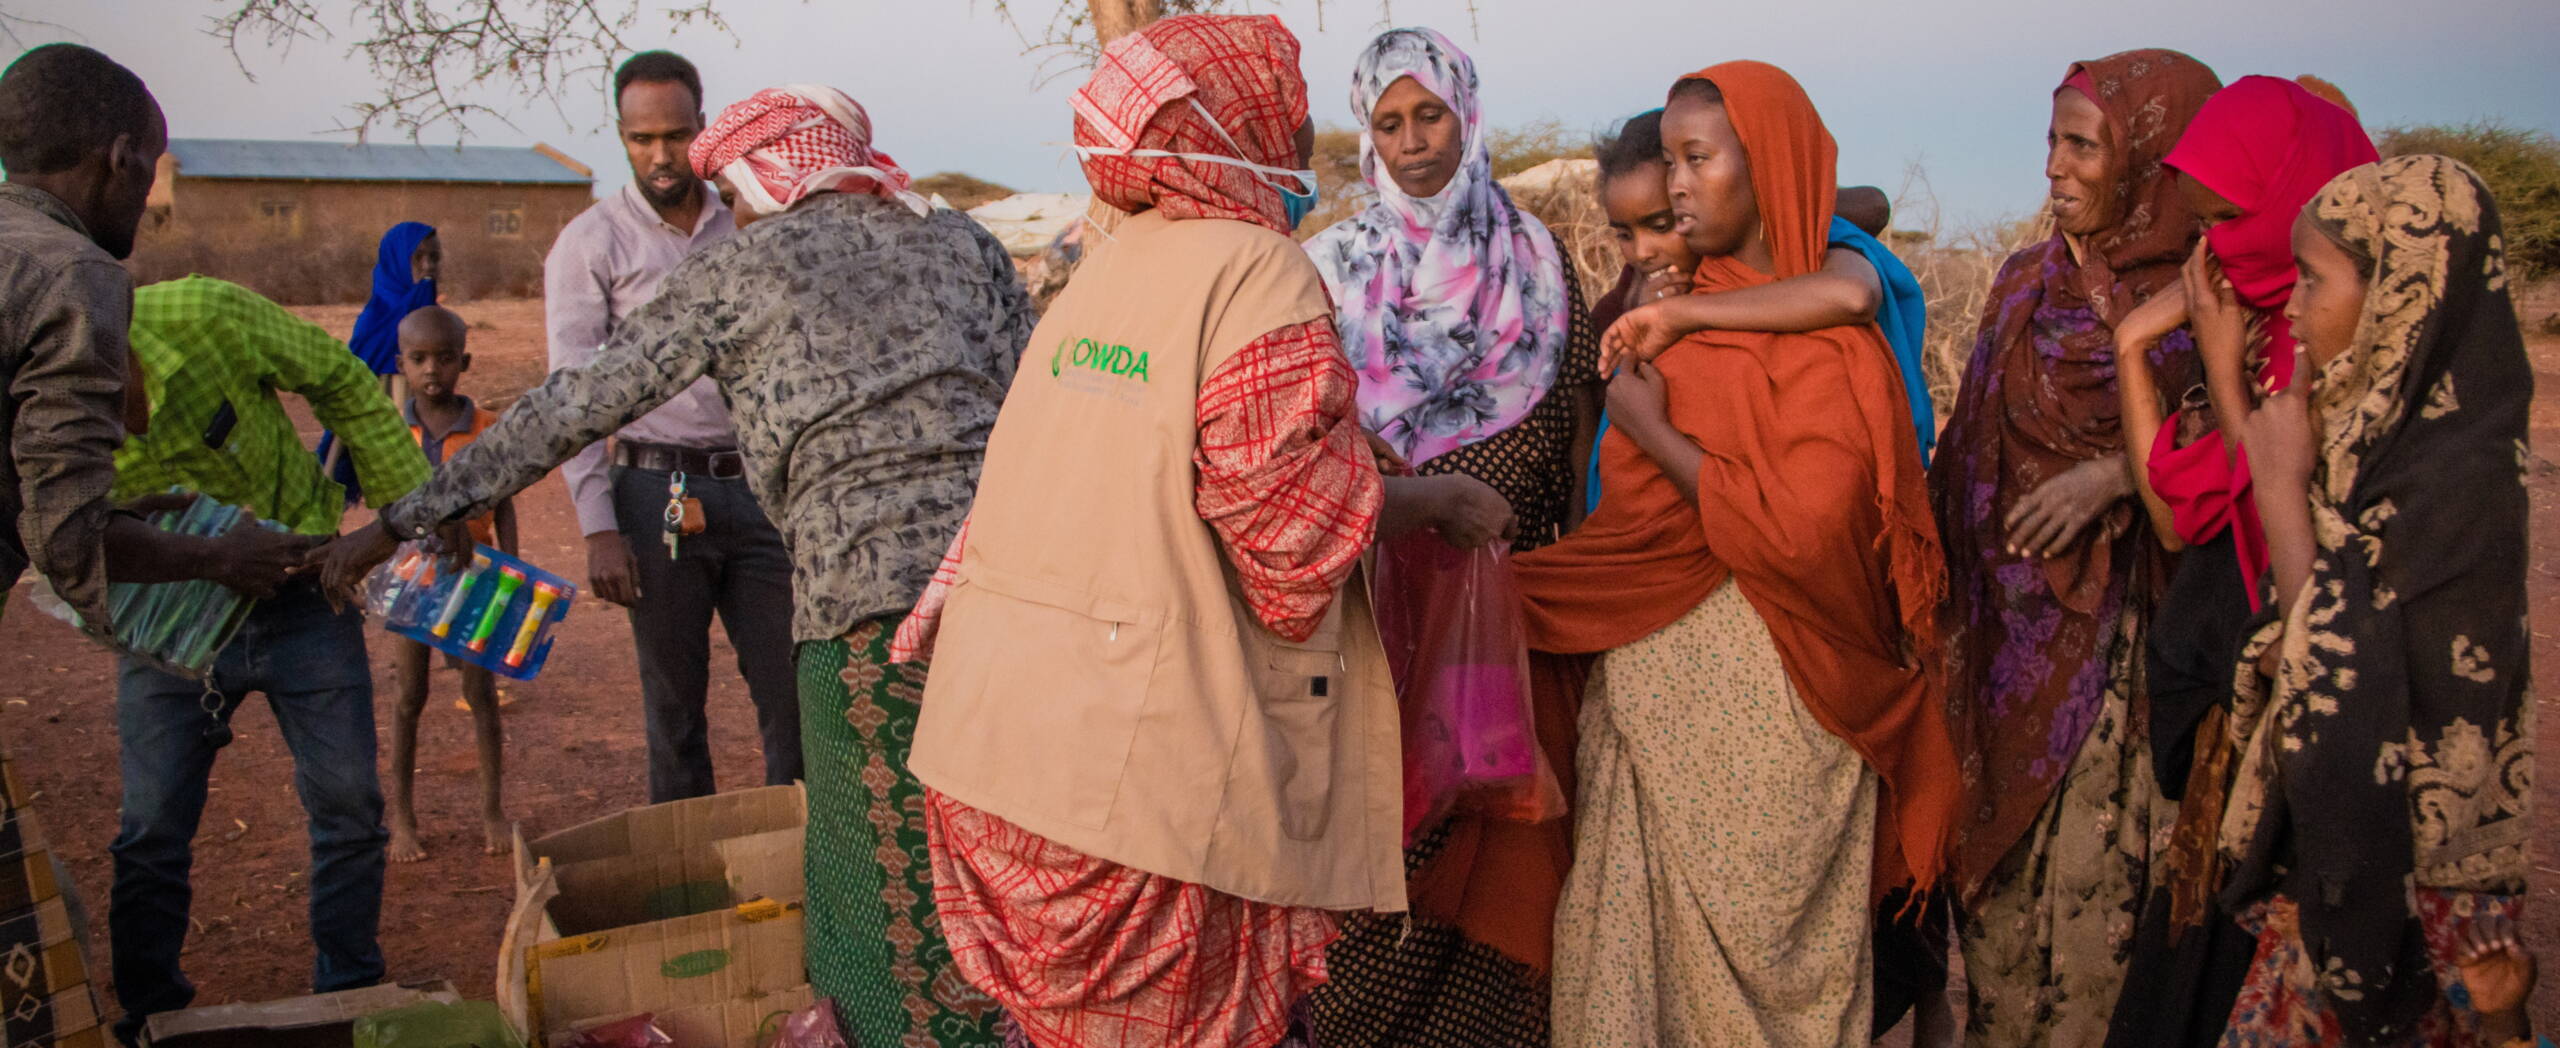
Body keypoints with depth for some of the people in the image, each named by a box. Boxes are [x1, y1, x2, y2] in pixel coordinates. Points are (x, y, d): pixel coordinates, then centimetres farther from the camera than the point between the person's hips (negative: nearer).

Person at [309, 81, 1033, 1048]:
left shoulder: (739, 268, 9)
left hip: (870, 591, -4)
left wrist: (404, 521, 16)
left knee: (903, 895, 7)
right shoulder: (958, 240, 19)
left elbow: (575, 407, 9)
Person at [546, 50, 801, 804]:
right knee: (674, 704, 6)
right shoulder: (592, 243, 1)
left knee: (791, 692, 2)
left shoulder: (744, 229, 11)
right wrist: (599, 528, -13)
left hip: (757, 489, 3)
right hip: (657, 495, -3)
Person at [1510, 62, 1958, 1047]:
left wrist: (1653, 430, -15)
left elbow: (1801, 532, -23)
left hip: (1755, 701, -6)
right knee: (1641, 930, 10)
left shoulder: (1827, 343, -10)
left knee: (1748, 943, 6)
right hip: (1647, 683, 6)